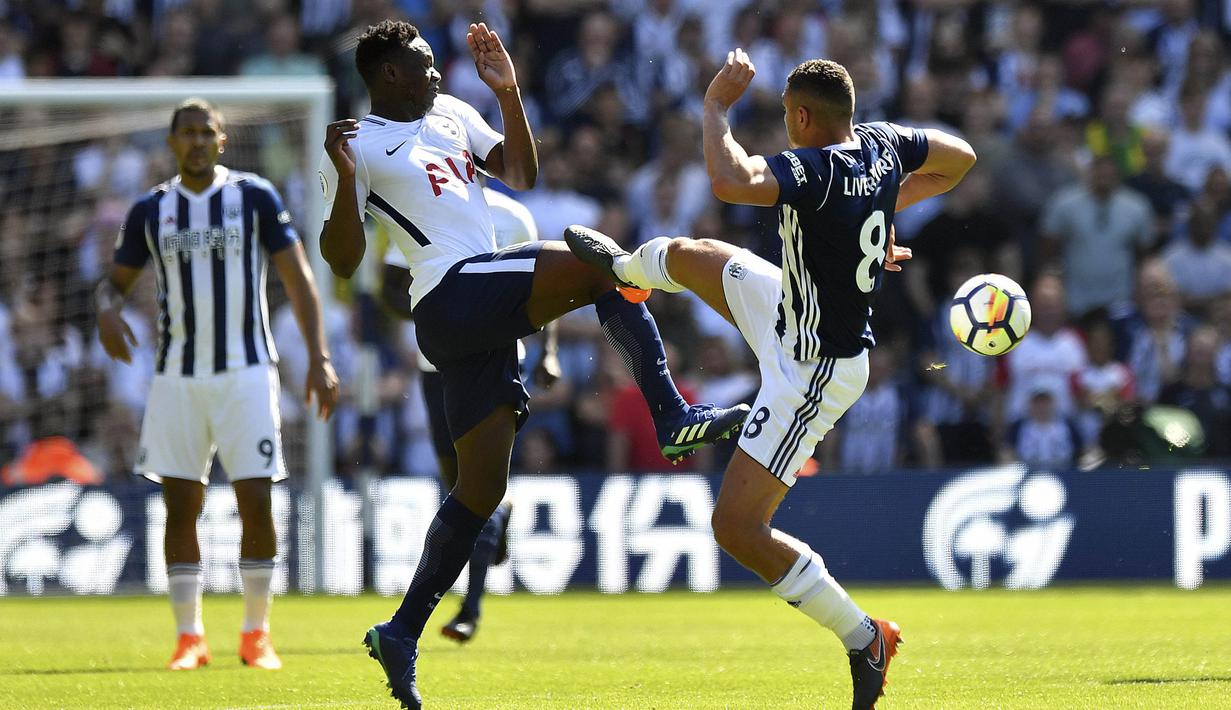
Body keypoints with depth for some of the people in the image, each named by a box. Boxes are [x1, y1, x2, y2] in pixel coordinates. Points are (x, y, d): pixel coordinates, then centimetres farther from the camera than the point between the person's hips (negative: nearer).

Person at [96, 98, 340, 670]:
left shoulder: (255, 197, 0)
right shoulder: (150, 210, 7)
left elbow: (297, 277, 0)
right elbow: (116, 281, 15)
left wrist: (318, 358, -7)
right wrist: (108, 310, -10)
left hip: (245, 372, -2)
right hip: (177, 378, 2)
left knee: (256, 503, -7)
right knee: (180, 507, 0)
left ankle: (256, 634, 6)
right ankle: (189, 638, 7)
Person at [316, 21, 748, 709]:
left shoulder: (450, 112, 21)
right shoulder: (357, 147, -1)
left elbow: (522, 173, 21)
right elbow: (344, 260, -6)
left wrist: (509, 92, 12)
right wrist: (346, 177, -20)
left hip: (488, 314, 8)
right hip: (453, 297, -8)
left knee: (482, 489, 7)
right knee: (598, 263, -20)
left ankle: (403, 633, 13)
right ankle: (673, 418, -21)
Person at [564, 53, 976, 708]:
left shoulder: (816, 170, -34)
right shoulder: (883, 143, -9)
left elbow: (731, 182, -50)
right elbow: (960, 157, 10)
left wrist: (716, 104, -33)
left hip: (812, 373, -10)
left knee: (737, 527, -9)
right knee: (687, 255, 29)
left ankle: (864, 642, -1)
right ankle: (624, 267, 69)